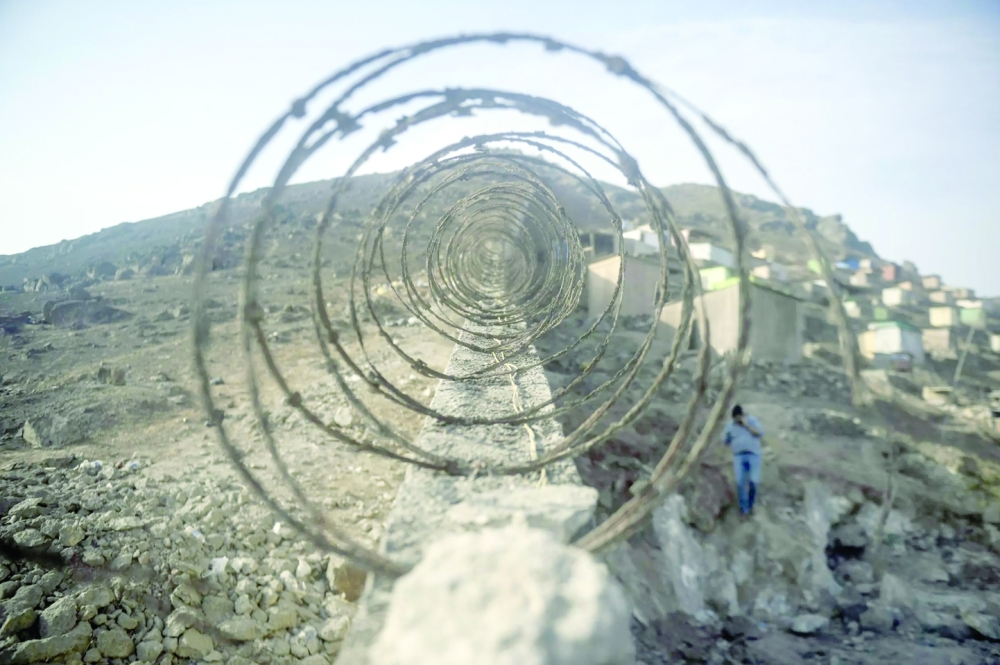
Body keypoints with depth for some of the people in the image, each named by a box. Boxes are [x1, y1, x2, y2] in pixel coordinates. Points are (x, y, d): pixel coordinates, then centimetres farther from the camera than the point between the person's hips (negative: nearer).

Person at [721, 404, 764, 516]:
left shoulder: (752, 420, 3)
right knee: (740, 483, -9)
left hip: (753, 455, -1)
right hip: (739, 456, 1)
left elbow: (760, 433, -9)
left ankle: (750, 505, 15)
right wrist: (728, 436, -12)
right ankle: (743, 508, 0)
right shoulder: (730, 425, 6)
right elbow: (725, 441, 10)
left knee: (753, 482, -8)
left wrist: (747, 425, -15)